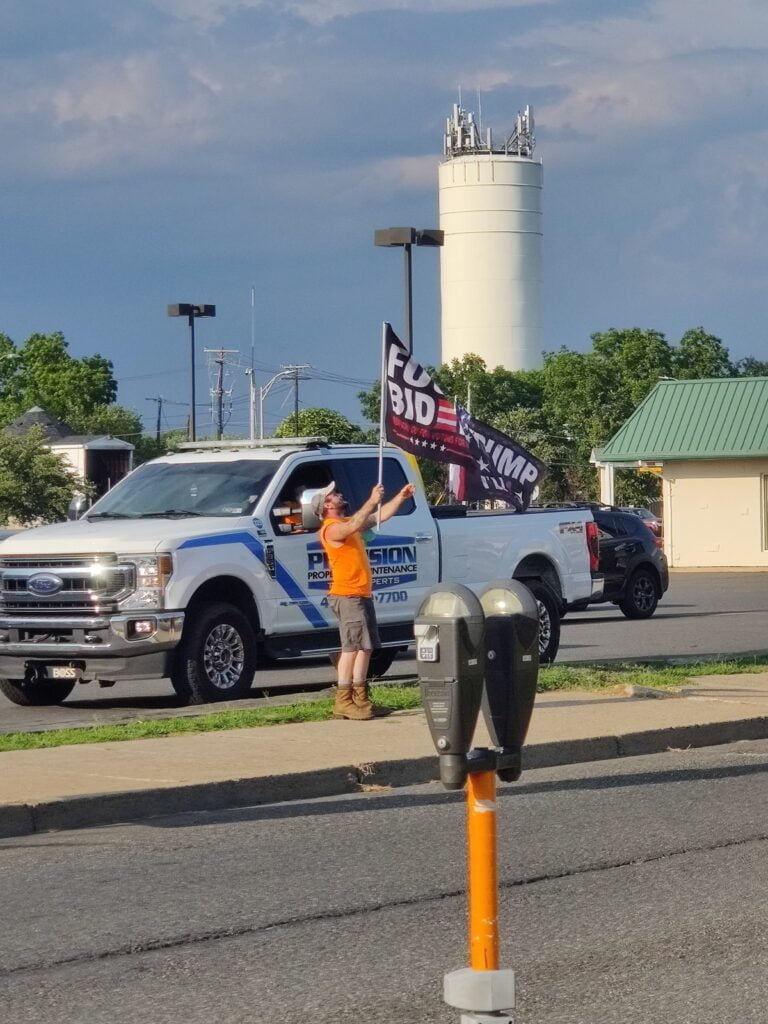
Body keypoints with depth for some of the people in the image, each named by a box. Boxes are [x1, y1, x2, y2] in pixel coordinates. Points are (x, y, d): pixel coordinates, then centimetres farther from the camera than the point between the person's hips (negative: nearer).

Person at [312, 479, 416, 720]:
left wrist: (401, 497, 12)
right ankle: (344, 702, -15)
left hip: (362, 594, 10)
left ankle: (360, 698, 15)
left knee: (365, 647, 10)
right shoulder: (331, 529, -11)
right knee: (352, 647, -13)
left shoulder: (349, 522, 19)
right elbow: (352, 527, -32)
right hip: (347, 596, -10)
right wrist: (372, 501, -35)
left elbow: (381, 516, 22)